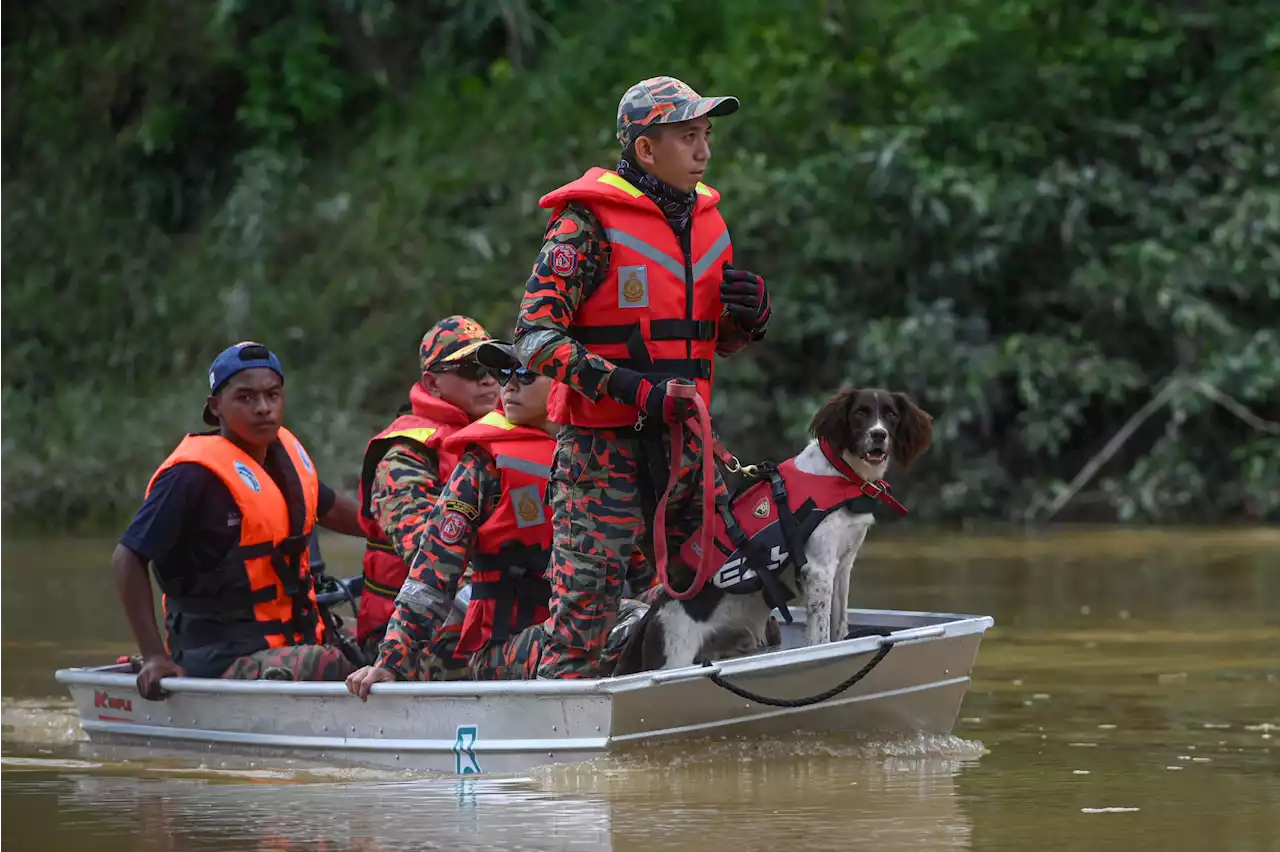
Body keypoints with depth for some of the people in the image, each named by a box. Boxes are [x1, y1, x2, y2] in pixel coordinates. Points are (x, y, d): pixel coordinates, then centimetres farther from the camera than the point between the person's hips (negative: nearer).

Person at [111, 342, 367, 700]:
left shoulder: (286, 451, 10)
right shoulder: (194, 474, -14)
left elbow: (329, 508, 31)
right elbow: (128, 559, -13)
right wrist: (154, 657, -19)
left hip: (291, 640, 9)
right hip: (221, 658, -9)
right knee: (332, 668, -30)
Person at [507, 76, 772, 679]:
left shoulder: (707, 221, 13)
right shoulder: (589, 222, -8)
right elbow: (535, 336, -14)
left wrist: (750, 318, 0)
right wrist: (628, 387, -24)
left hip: (684, 443, 7)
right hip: (603, 448, -7)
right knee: (584, 612, -8)